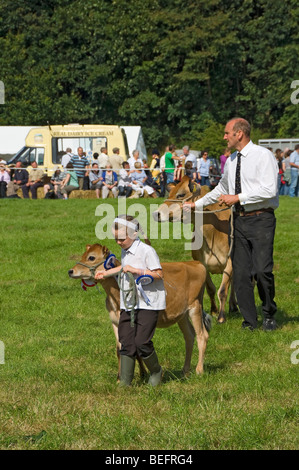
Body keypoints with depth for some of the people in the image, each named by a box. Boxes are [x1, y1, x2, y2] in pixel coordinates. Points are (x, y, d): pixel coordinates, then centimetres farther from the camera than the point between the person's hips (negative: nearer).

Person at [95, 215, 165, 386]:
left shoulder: (146, 250, -14)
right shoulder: (125, 251, 12)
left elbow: (158, 274, -18)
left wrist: (135, 270, -22)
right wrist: (106, 273, 33)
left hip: (148, 303, -8)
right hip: (128, 304, 8)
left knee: (141, 342, -11)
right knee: (127, 343, 3)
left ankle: (156, 372, 14)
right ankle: (125, 382, 6)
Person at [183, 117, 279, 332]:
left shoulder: (263, 155, -8)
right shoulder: (231, 161, 15)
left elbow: (269, 190, -18)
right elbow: (222, 189, 31)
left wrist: (238, 198, -16)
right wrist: (197, 204, 32)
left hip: (261, 220, -7)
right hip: (239, 220, 7)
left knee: (262, 270, -14)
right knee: (241, 272, 3)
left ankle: (269, 314, 7)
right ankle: (250, 321, 10)